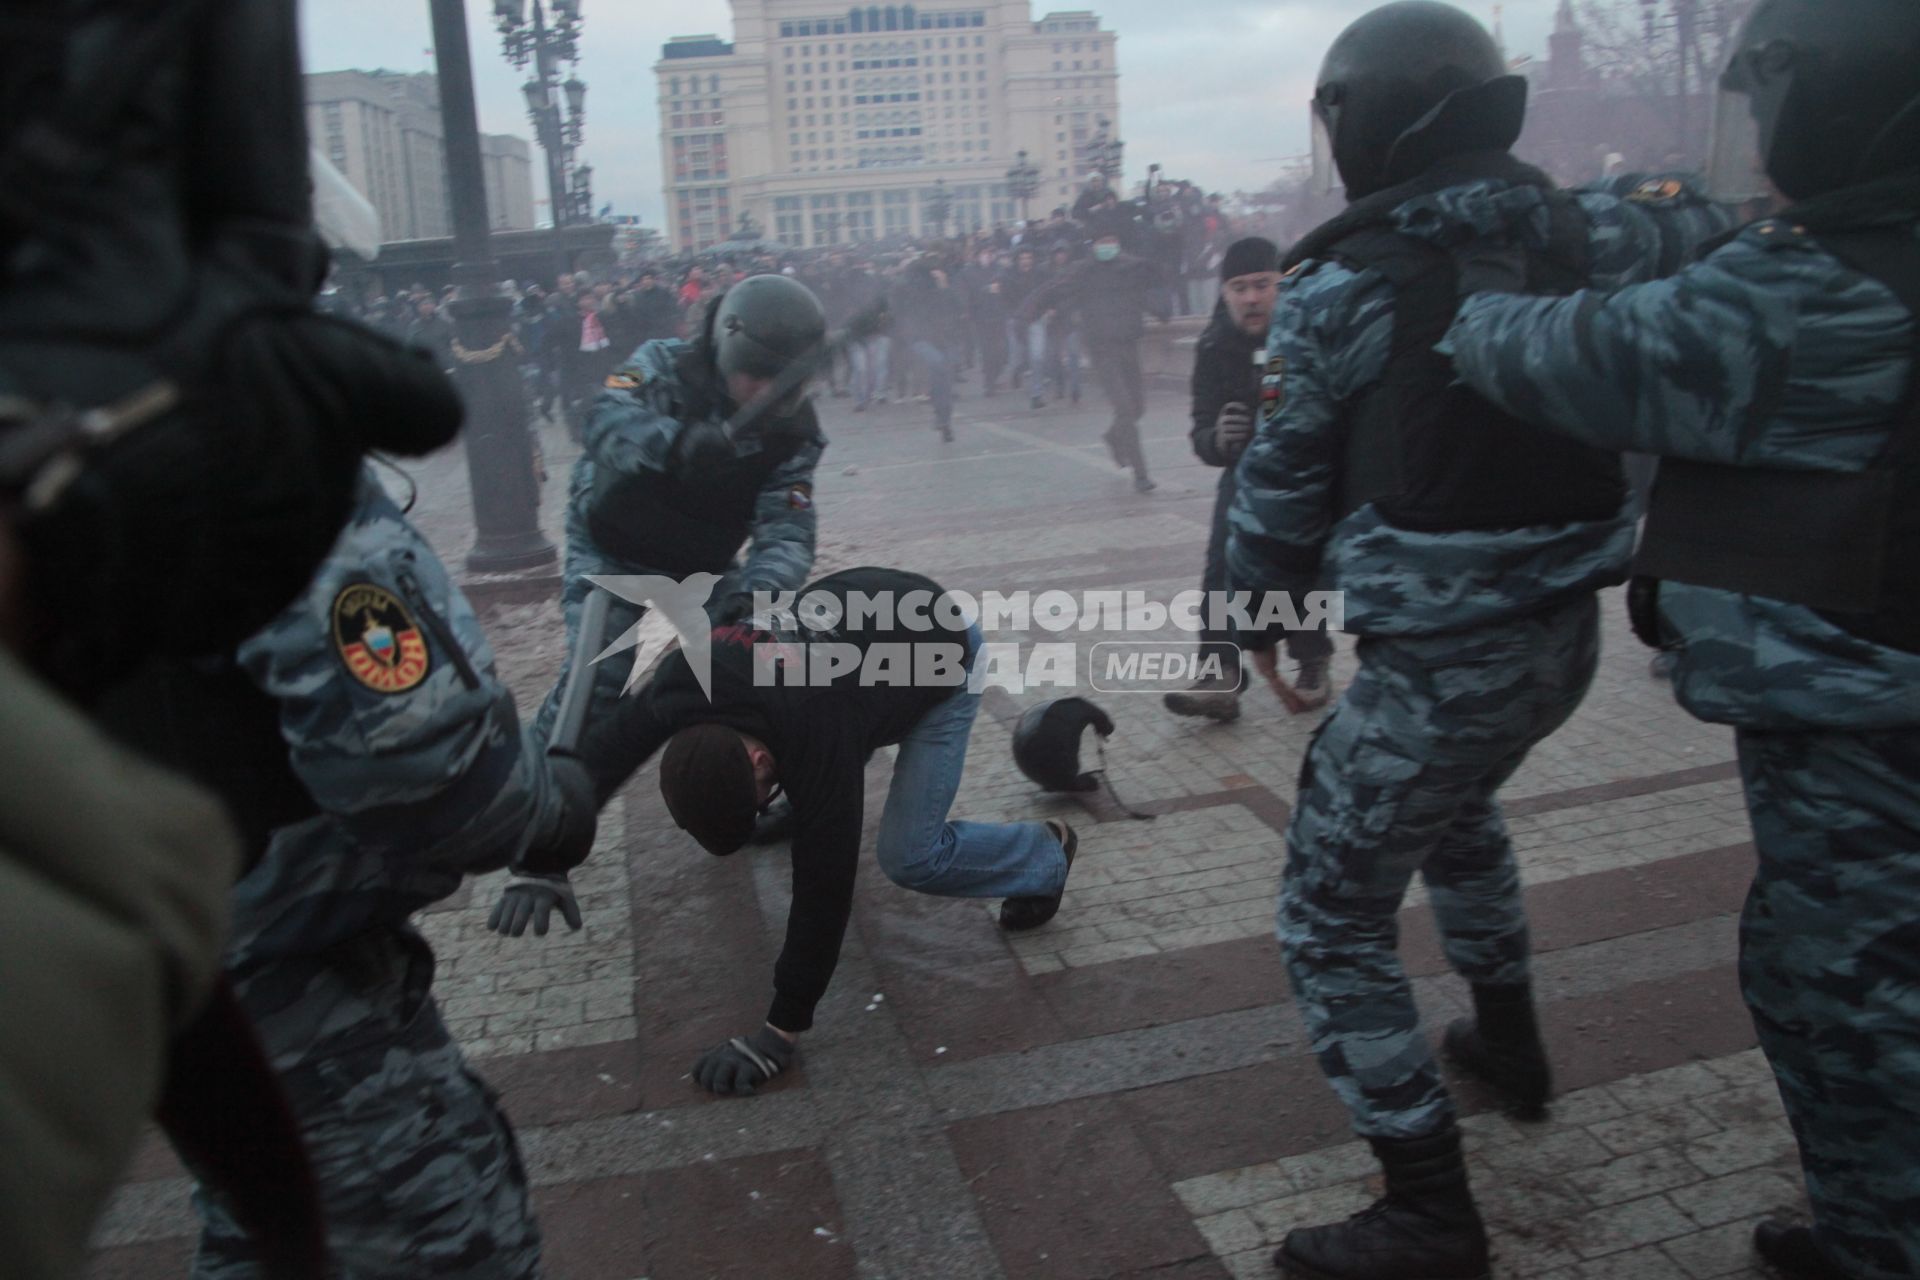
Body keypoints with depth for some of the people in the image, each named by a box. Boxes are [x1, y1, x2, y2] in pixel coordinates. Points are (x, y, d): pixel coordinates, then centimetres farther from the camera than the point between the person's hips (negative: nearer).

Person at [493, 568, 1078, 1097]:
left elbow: (823, 886, -36)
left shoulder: (818, 747, -41)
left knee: (909, 854, -12)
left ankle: (1045, 854, 12)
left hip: (941, 647, -6)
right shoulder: (687, 681, -27)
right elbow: (605, 747, -18)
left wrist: (780, 1032, -30)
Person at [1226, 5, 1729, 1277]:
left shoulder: (1342, 281, -10)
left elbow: (1283, 480, -2)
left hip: (1434, 654, -7)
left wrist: (1261, 607, 12)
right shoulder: (1592, 239, 2)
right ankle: (1509, 1038, 52)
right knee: (1459, 810, 36)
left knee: (1334, 924, 7)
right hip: (1568, 627, 7)